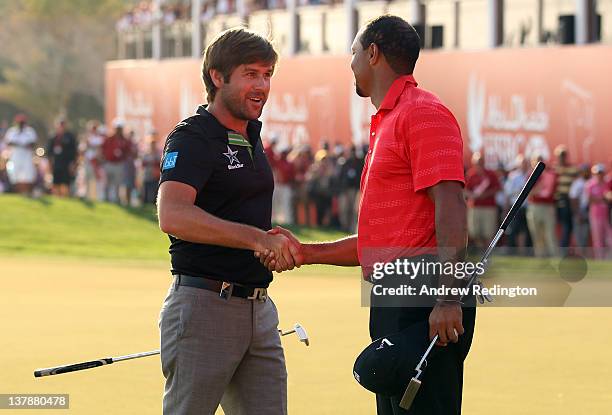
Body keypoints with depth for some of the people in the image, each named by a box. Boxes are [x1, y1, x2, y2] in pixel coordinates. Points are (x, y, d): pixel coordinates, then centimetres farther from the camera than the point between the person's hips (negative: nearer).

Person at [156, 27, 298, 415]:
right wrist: (257, 238, -38)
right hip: (204, 306, -8)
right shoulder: (193, 138, -11)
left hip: (259, 308, 8)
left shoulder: (251, 135, 16)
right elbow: (173, 215, -30)